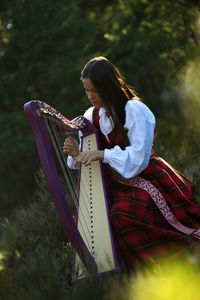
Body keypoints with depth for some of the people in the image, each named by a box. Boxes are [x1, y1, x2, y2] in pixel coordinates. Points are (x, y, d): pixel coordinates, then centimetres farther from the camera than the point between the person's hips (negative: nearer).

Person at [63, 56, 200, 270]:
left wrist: (101, 154, -28)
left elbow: (139, 157, -20)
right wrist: (76, 154, -13)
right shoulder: (92, 116, 7)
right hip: (115, 184, 7)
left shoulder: (135, 110, -13)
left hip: (145, 181, -7)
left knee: (120, 214, -32)